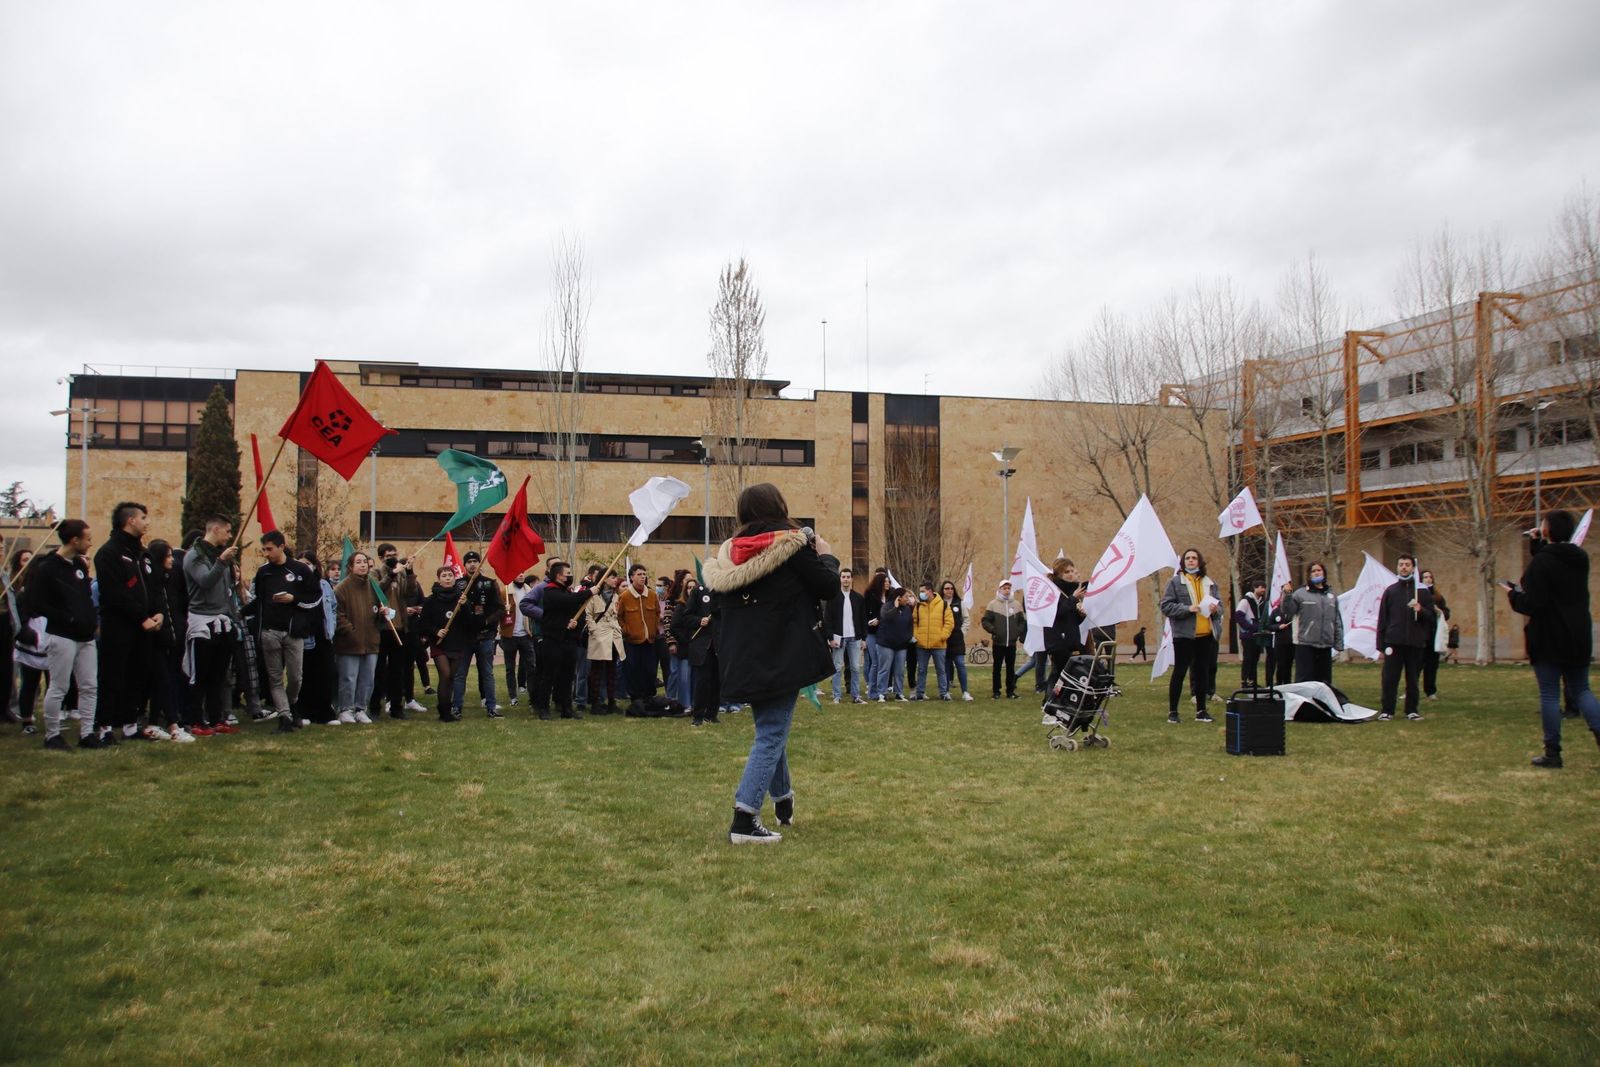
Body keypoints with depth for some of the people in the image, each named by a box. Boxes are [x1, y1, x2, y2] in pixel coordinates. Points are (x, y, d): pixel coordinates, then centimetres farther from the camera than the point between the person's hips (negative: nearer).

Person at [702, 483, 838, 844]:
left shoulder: (728, 552, 6)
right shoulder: (792, 544, -11)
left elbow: (720, 605, 14)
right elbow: (829, 587, -7)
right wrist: (826, 555, 9)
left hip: (742, 659, 7)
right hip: (783, 657, -6)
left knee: (770, 728, 23)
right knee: (772, 735, -3)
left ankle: (783, 803, 38)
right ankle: (745, 820, -12)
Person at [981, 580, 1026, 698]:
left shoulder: (1017, 604, 6)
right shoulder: (993, 604, -1)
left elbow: (1023, 621, 12)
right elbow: (985, 621, -1)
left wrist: (1019, 632, -2)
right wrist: (993, 630, -13)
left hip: (1012, 642, 2)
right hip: (998, 642, -2)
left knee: (1011, 667, 6)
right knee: (997, 667, 4)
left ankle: (1010, 691, 13)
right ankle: (996, 691, 10)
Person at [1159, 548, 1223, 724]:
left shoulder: (1209, 583, 12)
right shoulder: (1175, 582, -2)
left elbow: (1220, 605, 16)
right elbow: (1166, 606, -9)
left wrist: (1216, 609, -8)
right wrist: (1188, 609, -20)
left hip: (1205, 635, 5)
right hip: (1184, 634, -5)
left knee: (1202, 671, 10)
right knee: (1179, 671, -2)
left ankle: (1201, 711, 18)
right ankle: (1172, 711, 4)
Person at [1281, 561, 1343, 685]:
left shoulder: (1331, 595, 13)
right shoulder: (1300, 594, -2)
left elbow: (1337, 622, 15)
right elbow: (1287, 615, -8)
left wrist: (1339, 643, 11)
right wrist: (1287, 596, -18)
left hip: (1325, 646, 5)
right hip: (1305, 644, -5)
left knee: (1325, 681, 12)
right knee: (1304, 680, -4)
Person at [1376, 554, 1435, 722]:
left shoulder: (1422, 590, 8)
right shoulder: (1390, 591, 9)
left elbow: (1432, 618, 7)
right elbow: (1382, 620, 7)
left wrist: (1421, 611, -15)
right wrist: (1381, 645, 1)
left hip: (1415, 643, 0)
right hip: (1394, 643, 0)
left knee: (1413, 679, 6)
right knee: (1389, 679, -2)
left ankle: (1412, 710, 15)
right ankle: (1387, 710, 4)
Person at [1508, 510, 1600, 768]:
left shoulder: (1542, 562, -16)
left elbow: (1533, 604, -20)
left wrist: (1512, 594, -2)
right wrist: (1539, 544, 23)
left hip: (1549, 640, -6)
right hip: (1579, 638, 6)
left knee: (1549, 695, 0)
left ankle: (1553, 753, 3)